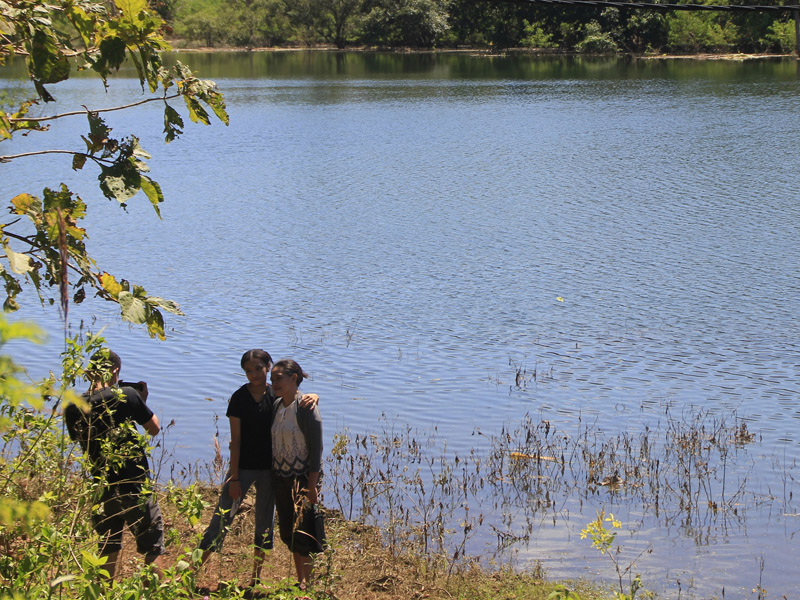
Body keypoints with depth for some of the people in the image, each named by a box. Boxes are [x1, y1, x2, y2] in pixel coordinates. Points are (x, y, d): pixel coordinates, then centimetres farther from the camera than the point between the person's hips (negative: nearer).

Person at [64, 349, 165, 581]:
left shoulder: (73, 408, -2)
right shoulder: (127, 395, -13)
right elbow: (154, 428, -2)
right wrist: (142, 400, 13)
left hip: (101, 489, 4)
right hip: (134, 487, -4)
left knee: (108, 550, 18)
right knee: (153, 548, 7)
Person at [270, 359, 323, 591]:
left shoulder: (306, 408, -15)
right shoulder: (277, 406, 7)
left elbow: (316, 449, -16)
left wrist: (312, 486, -19)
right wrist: (272, 479, 14)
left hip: (302, 477, -7)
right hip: (280, 477, 7)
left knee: (301, 533, -4)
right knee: (287, 533, 11)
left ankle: (306, 585, 8)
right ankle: (300, 582, 24)